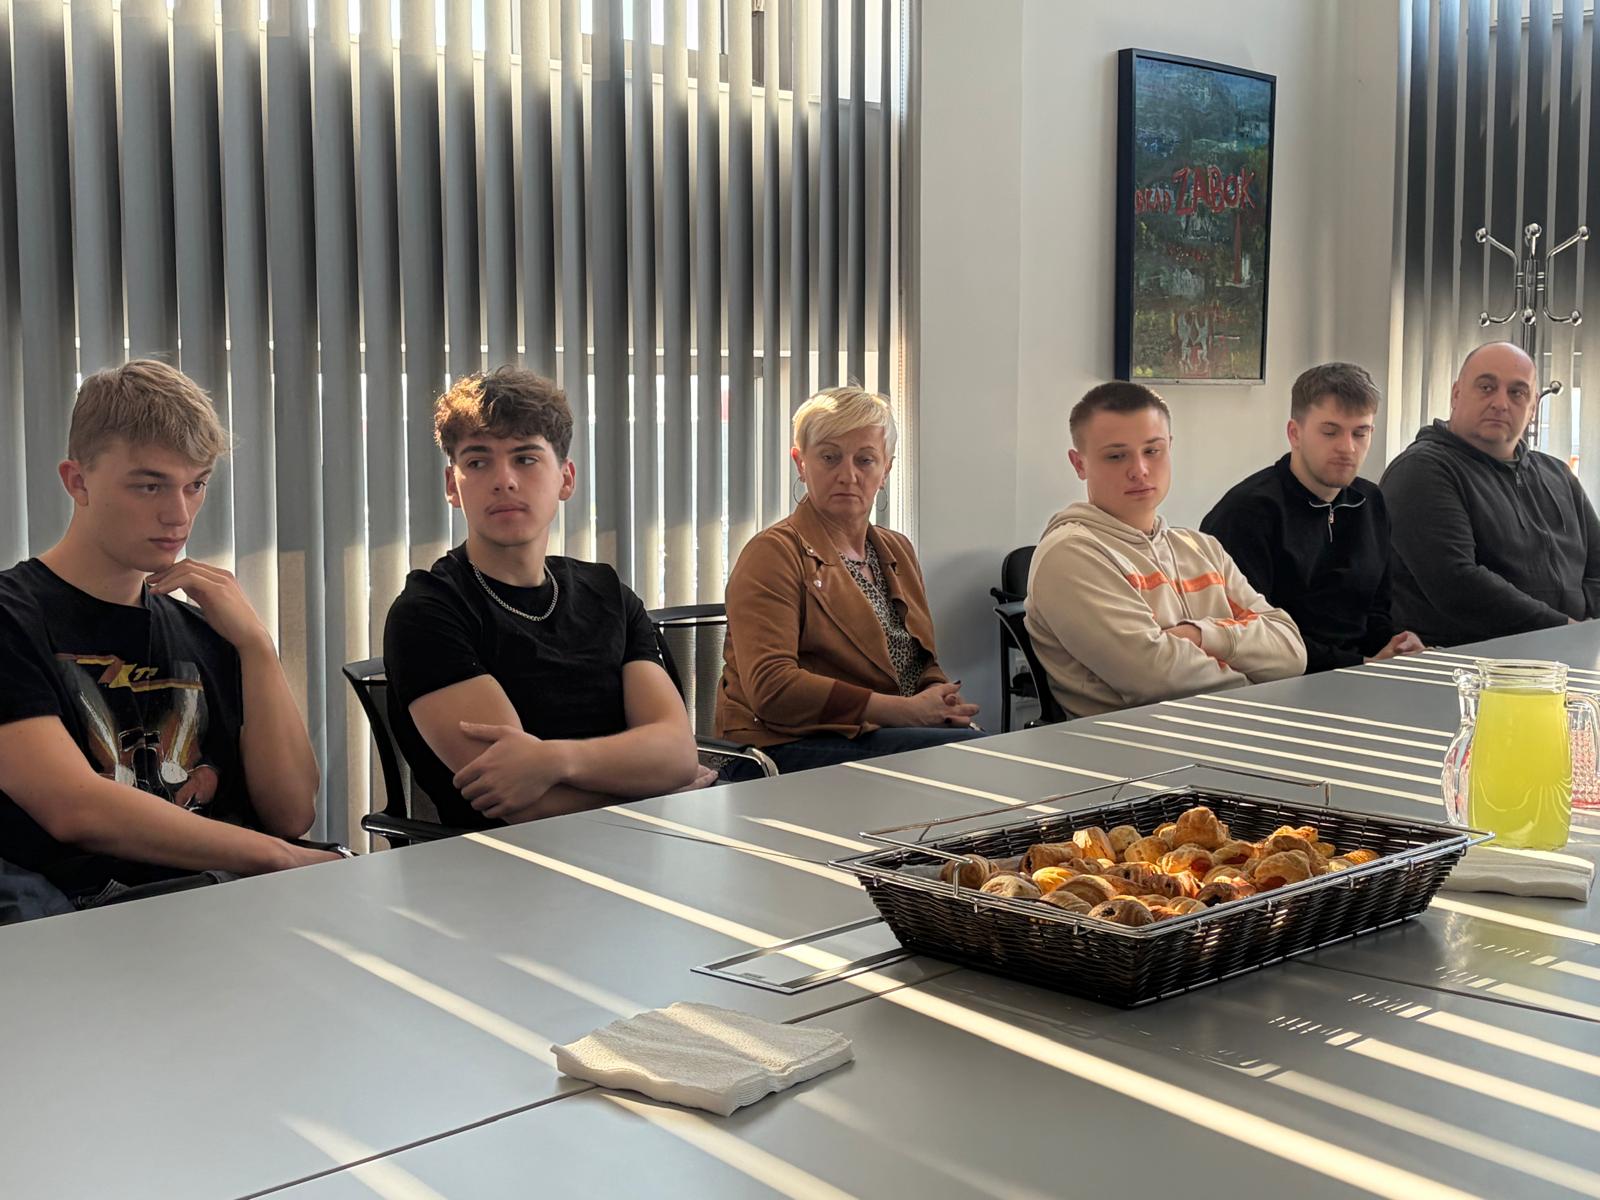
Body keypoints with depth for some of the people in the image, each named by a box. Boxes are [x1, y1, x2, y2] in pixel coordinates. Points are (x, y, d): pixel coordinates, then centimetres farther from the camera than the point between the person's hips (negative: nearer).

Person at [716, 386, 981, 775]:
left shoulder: (897, 550, 21)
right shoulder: (774, 554, -5)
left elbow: (924, 665, 22)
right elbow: (770, 687, -16)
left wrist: (944, 703, -5)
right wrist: (903, 710, -18)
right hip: (789, 749, -7)